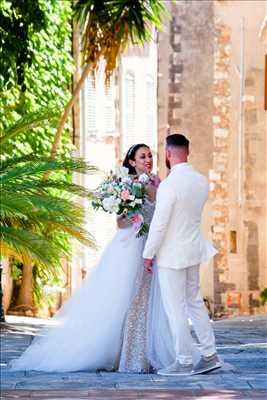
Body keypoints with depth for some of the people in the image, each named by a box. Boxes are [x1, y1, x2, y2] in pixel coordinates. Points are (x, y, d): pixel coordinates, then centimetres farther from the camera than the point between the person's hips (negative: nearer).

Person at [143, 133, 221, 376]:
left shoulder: (169, 185, -20)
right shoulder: (202, 181, 3)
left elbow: (159, 224, -19)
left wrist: (149, 254, -8)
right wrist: (157, 190, 18)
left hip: (172, 255, -8)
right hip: (194, 251, 8)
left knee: (176, 308, 0)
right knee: (194, 302, 17)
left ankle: (184, 361, 5)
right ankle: (210, 355, 17)